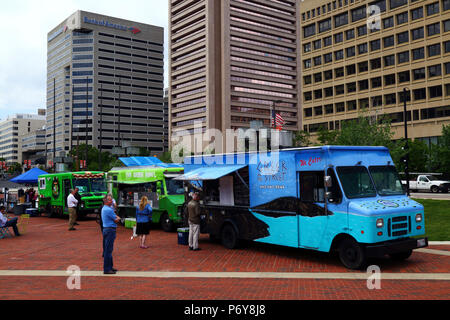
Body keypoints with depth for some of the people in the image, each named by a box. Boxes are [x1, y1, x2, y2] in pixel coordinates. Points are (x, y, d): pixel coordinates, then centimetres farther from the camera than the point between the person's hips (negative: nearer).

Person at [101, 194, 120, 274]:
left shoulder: (104, 208, 15)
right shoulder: (108, 210, -17)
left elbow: (115, 216, 20)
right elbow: (116, 220, -10)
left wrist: (116, 218, 2)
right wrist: (118, 218, 8)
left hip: (106, 229, 11)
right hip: (110, 230, -11)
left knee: (107, 249, 16)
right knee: (108, 250, -8)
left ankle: (110, 266, 25)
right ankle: (107, 269, -5)